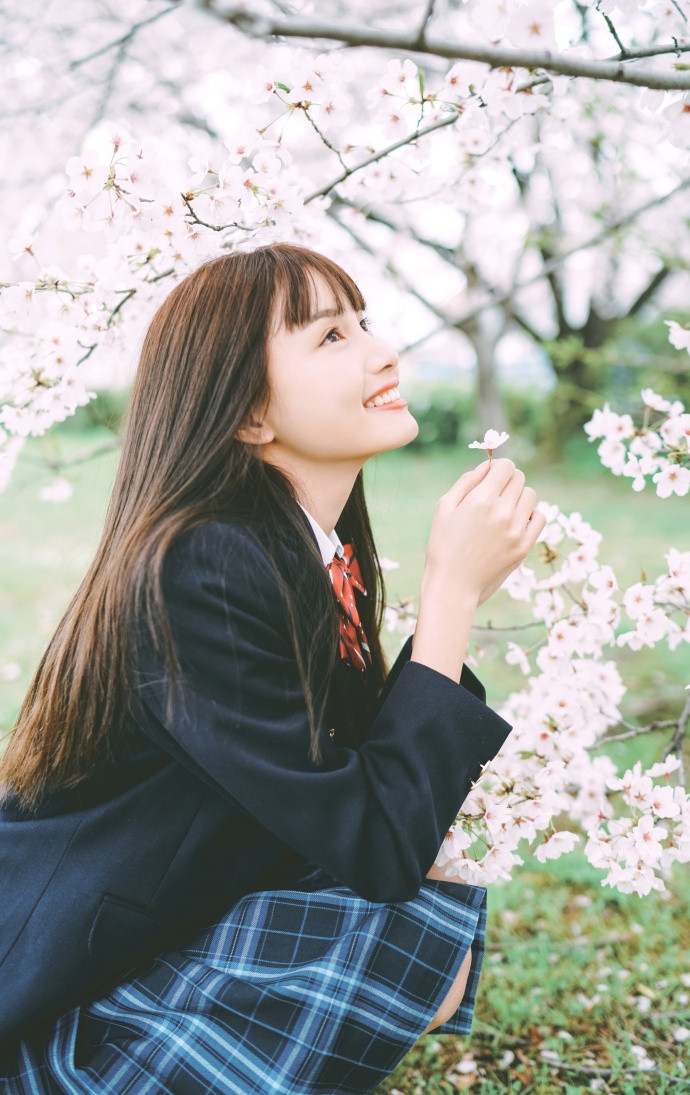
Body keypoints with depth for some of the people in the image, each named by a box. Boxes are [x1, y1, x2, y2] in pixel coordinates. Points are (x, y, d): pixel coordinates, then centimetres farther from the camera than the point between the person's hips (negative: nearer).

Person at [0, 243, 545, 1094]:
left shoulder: (318, 552, 2)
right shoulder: (201, 573, -26)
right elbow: (377, 850, -26)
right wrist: (452, 590, -23)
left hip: (177, 938, 8)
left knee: (439, 919, -3)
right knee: (423, 942, -21)